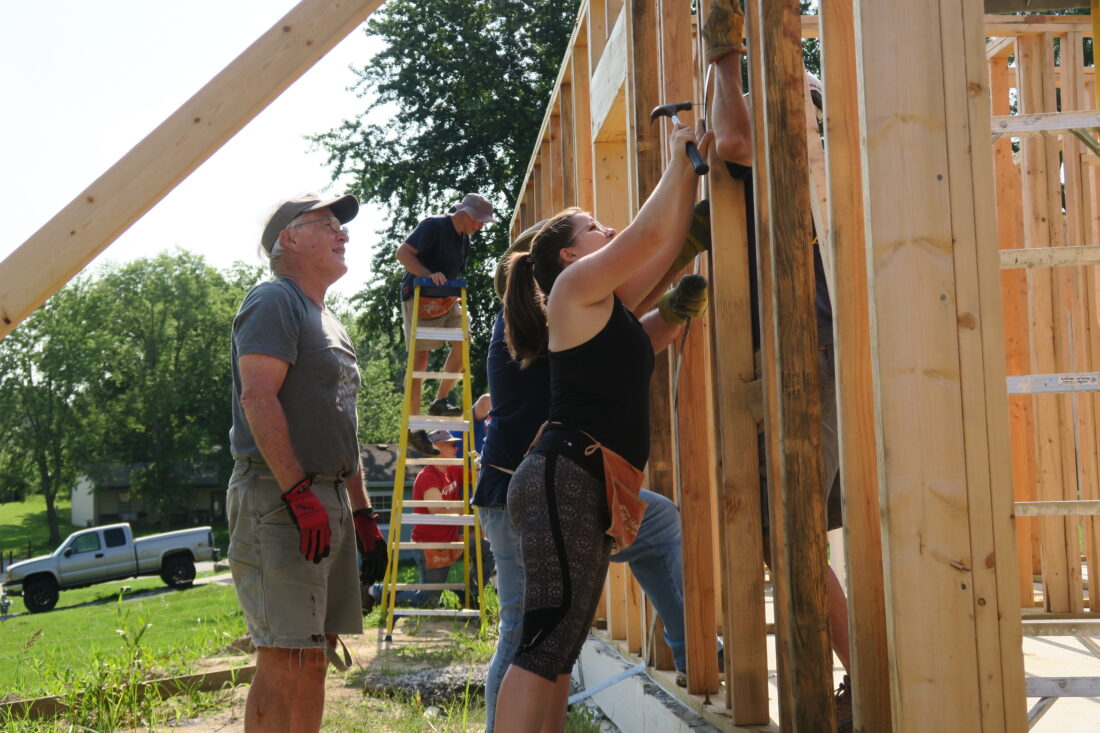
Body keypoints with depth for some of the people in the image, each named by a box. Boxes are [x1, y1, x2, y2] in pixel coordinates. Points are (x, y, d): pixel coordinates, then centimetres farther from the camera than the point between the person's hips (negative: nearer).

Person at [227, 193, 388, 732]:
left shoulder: (330, 323, 25)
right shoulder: (275, 302, -5)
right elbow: (258, 397, -18)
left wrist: (363, 515, 22)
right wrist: (299, 494, -24)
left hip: (328, 501, 10)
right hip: (279, 497, -10)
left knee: (314, 657, 9)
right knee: (285, 659, -13)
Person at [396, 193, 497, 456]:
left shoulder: (464, 238, 12)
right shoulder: (433, 226, -14)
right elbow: (403, 252, -20)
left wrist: (457, 293, 8)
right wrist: (429, 275, -30)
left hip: (447, 301, 8)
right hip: (421, 299, -8)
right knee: (420, 358, -7)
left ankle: (440, 401, 3)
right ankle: (414, 428, -2)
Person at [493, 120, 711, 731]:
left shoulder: (609, 306, 26)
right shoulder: (574, 286, 1)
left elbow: (666, 246, 27)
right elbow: (650, 234, 0)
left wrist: (690, 171, 26)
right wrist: (679, 161, 12)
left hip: (589, 487, 10)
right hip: (566, 477, -10)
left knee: (556, 645, 5)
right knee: (549, 640, -18)